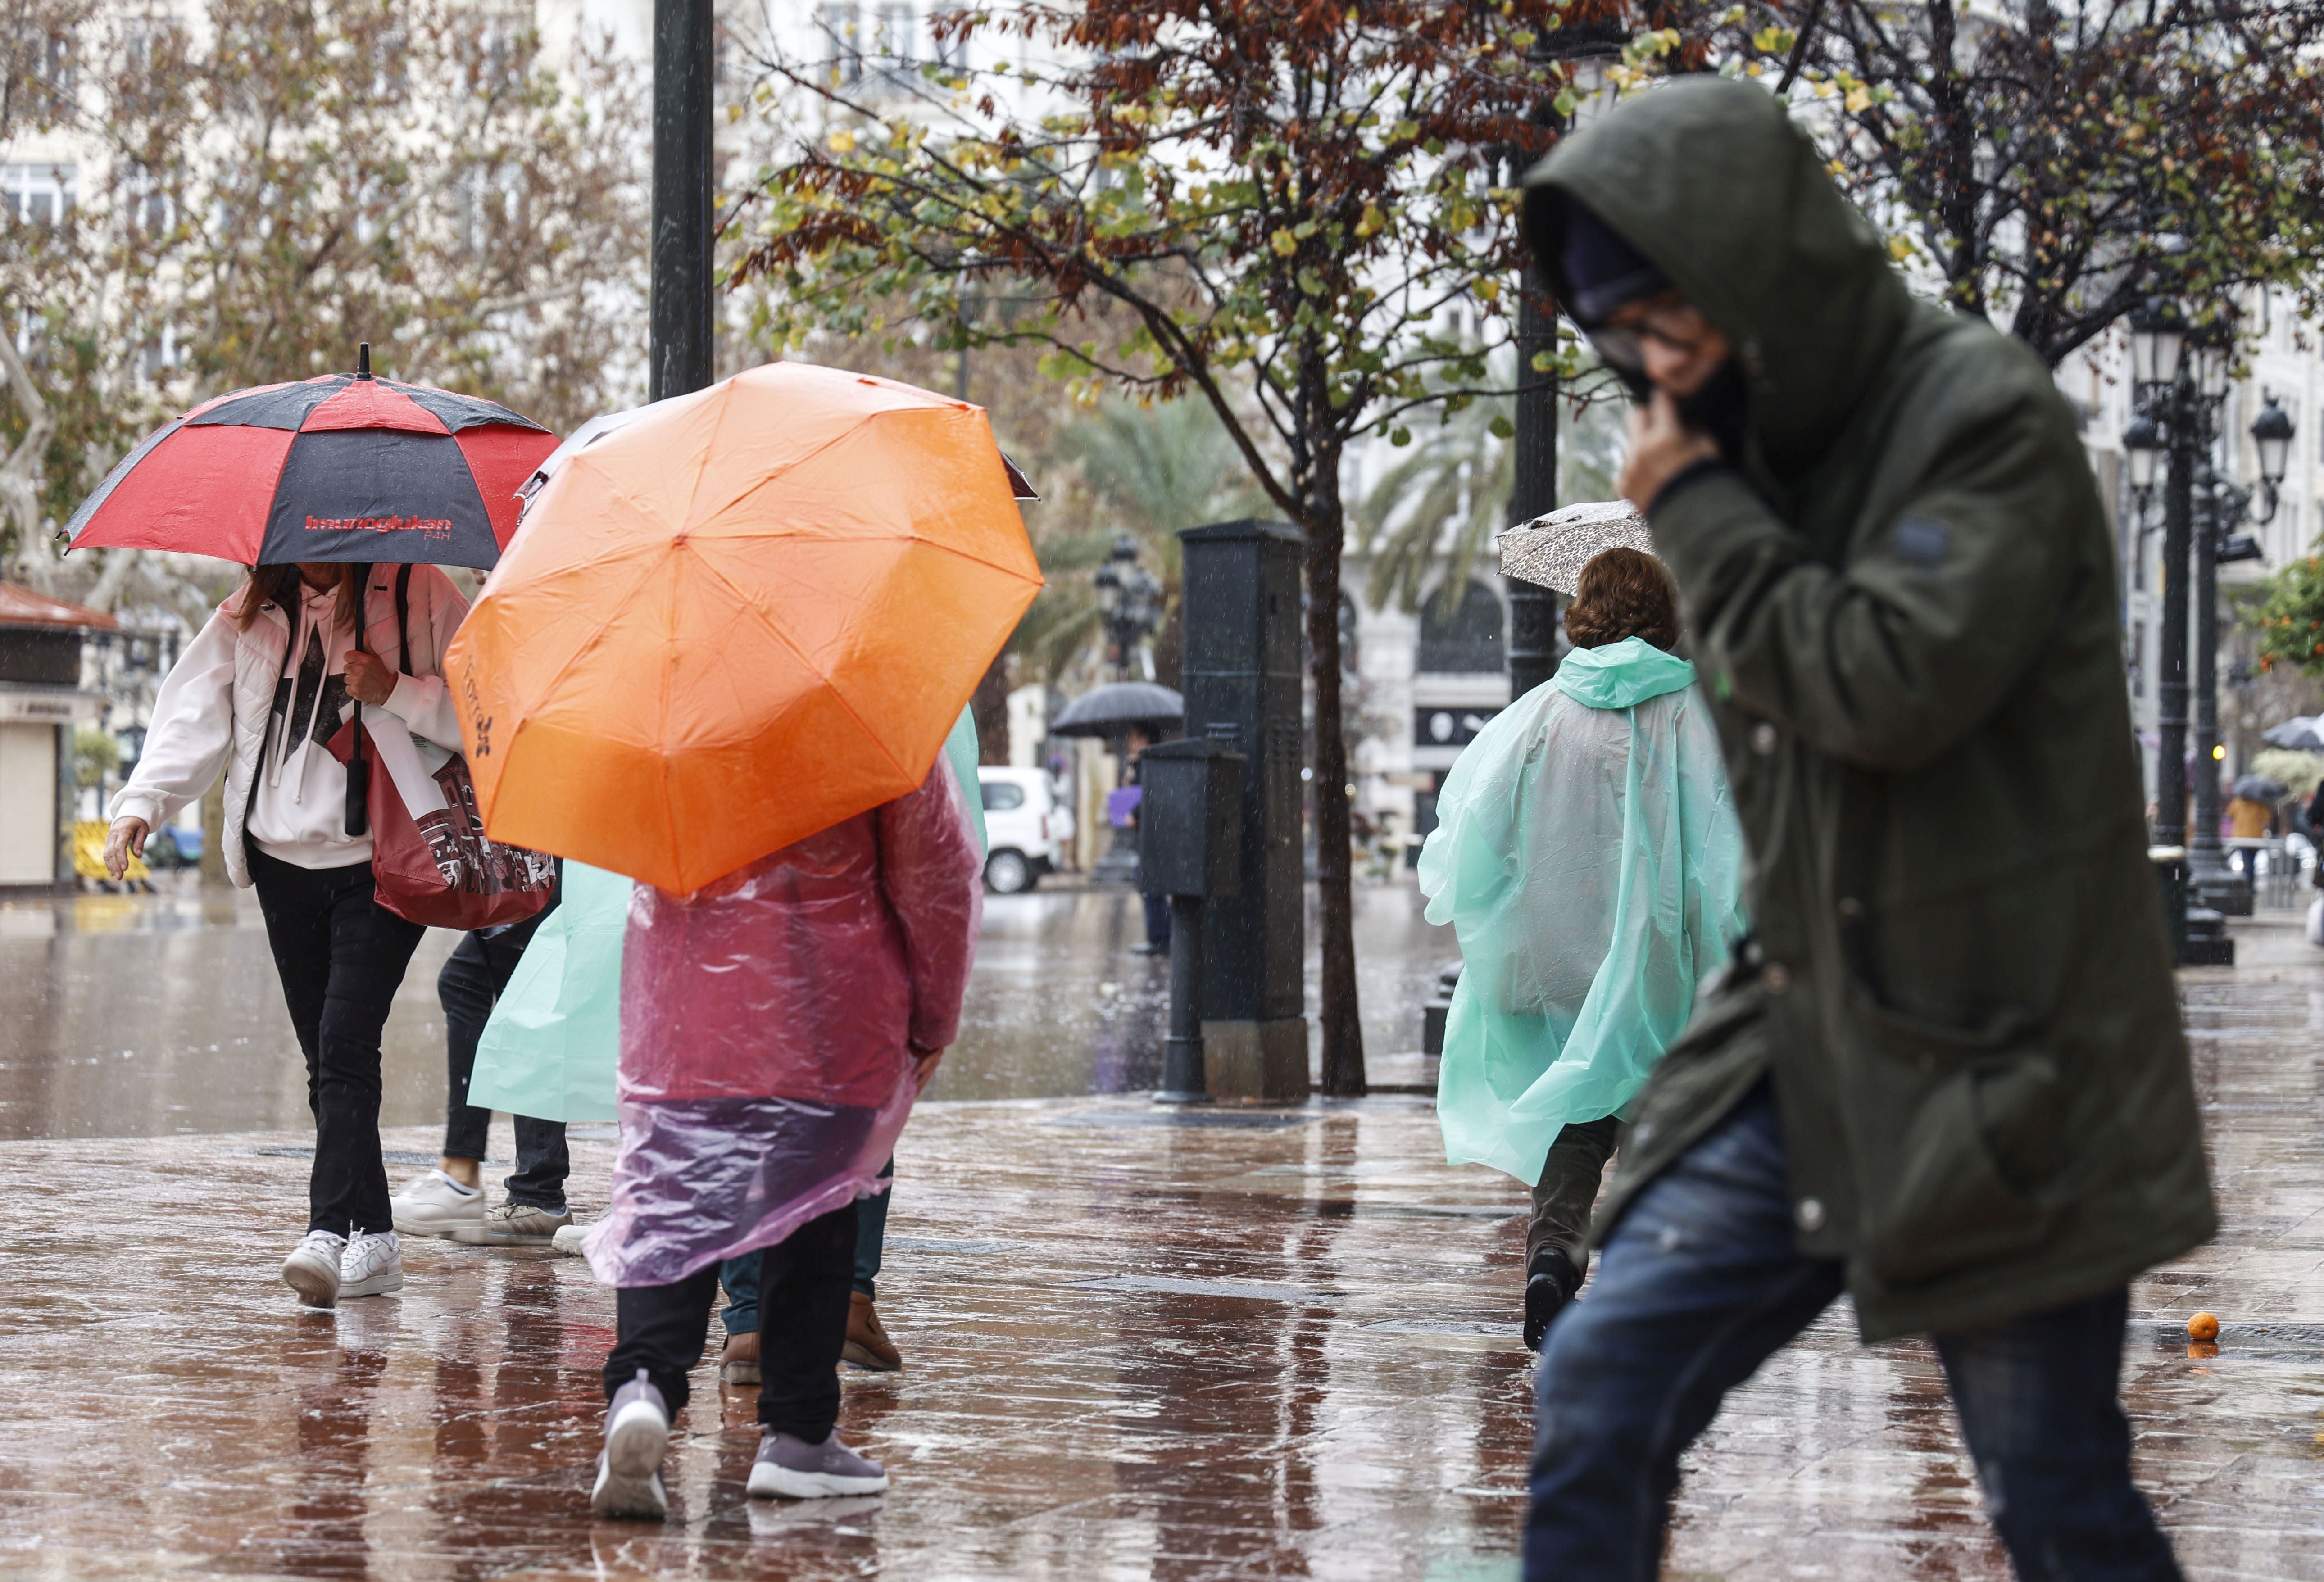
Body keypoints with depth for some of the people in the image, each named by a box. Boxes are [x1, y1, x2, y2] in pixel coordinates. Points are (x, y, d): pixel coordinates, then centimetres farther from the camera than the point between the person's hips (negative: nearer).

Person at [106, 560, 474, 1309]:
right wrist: (143, 801, -10)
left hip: (380, 861, -5)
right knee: (327, 1058, 7)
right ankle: (374, 1239, 13)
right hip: (286, 858, 5)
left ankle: (329, 1233, -23)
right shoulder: (254, 610, 8)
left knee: (345, 1045, -17)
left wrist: (396, 692, -20)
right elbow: (195, 710, 3)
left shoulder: (418, 594, -4)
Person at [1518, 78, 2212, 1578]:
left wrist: (1696, 514, -14)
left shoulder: (1986, 418, -12)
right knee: (1601, 1388, -1)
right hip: (1805, 1053, 7)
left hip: (1990, 1063, -7)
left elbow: (1894, 684, -24)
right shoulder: (1766, 449, 11)